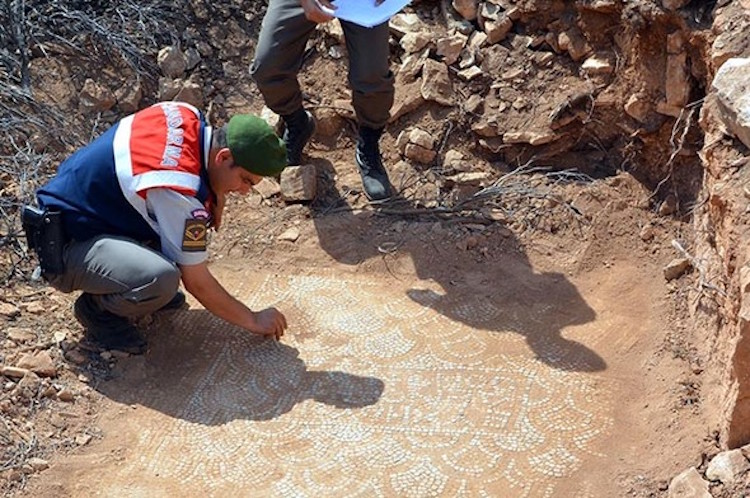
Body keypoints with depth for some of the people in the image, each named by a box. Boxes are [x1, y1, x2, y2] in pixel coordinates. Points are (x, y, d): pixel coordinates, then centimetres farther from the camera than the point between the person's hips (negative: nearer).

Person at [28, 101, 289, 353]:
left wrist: (215, 195, -1)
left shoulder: (188, 115, -8)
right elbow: (197, 283, -19)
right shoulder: (179, 192, -31)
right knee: (162, 279, -34)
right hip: (65, 247, -9)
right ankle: (97, 308, -3)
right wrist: (252, 320, -6)